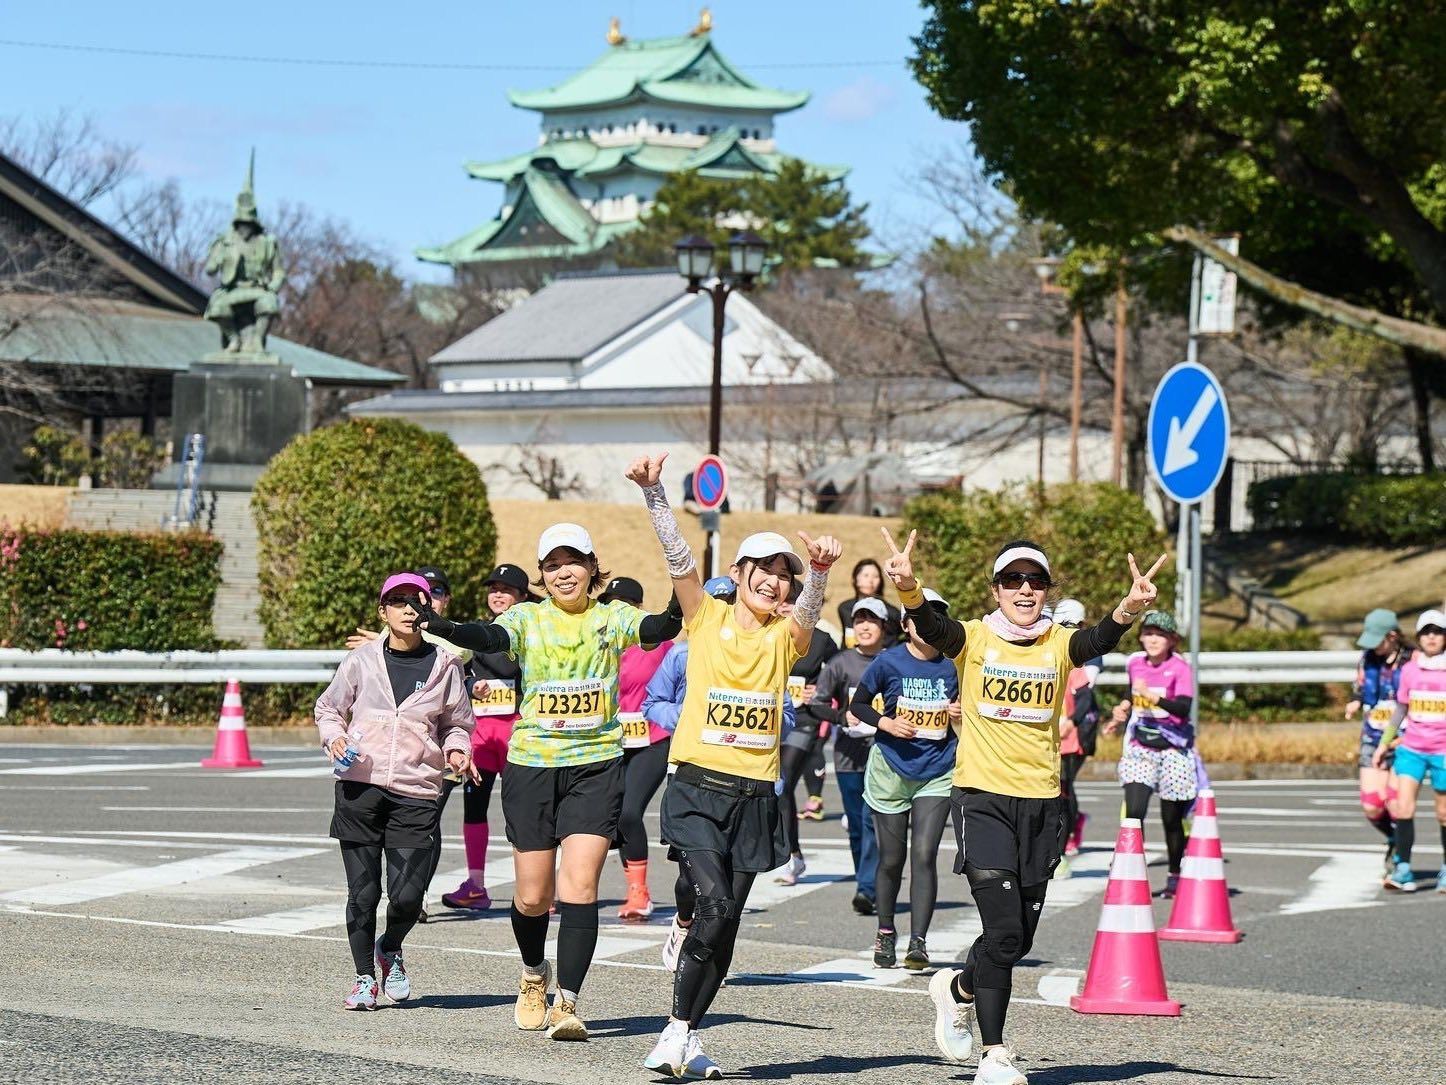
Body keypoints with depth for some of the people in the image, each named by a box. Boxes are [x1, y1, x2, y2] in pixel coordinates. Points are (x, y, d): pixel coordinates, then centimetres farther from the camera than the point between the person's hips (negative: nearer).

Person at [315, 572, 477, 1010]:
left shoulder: (445, 665, 5)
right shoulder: (361, 661, 5)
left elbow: (457, 723, 18)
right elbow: (328, 708, 17)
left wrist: (457, 751, -2)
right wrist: (334, 737, -2)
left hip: (415, 793, 0)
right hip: (360, 786, 0)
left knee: (408, 895, -6)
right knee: (363, 891, 1)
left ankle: (390, 950, 26)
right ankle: (364, 977, 18)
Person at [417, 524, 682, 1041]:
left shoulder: (611, 617, 2)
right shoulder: (527, 618, 0)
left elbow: (657, 627, -18)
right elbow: (491, 637, -21)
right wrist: (443, 627, -43)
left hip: (596, 765, -1)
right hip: (532, 765, 1)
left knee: (579, 887, -12)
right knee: (533, 896, 7)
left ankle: (567, 1003, -9)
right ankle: (534, 976, 36)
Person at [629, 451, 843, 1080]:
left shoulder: (785, 637, 6)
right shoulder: (707, 619, 3)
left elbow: (808, 610, -15)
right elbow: (678, 557, -9)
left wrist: (820, 570, -36)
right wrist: (653, 493, -22)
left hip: (754, 794, 3)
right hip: (697, 786, -3)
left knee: (726, 924, 4)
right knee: (716, 905, -19)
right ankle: (678, 1029, -8)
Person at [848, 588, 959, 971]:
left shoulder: (952, 666, 2)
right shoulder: (889, 662, -4)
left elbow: (962, 728, 15)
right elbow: (857, 704, 5)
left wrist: (960, 716, -7)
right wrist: (886, 723, -11)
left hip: (937, 773, 1)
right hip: (892, 770, 0)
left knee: (924, 856, -12)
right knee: (892, 859, 7)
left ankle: (918, 942, -13)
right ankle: (885, 934, 26)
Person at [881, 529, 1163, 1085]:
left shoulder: (1059, 644, 2)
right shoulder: (973, 639, -2)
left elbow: (1098, 640, -18)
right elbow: (929, 626, -22)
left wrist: (1128, 610, -41)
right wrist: (908, 588, -45)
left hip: (1042, 804, 4)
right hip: (982, 798, -4)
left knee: (1019, 939, 11)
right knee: (1003, 930, -13)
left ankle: (957, 988, 40)